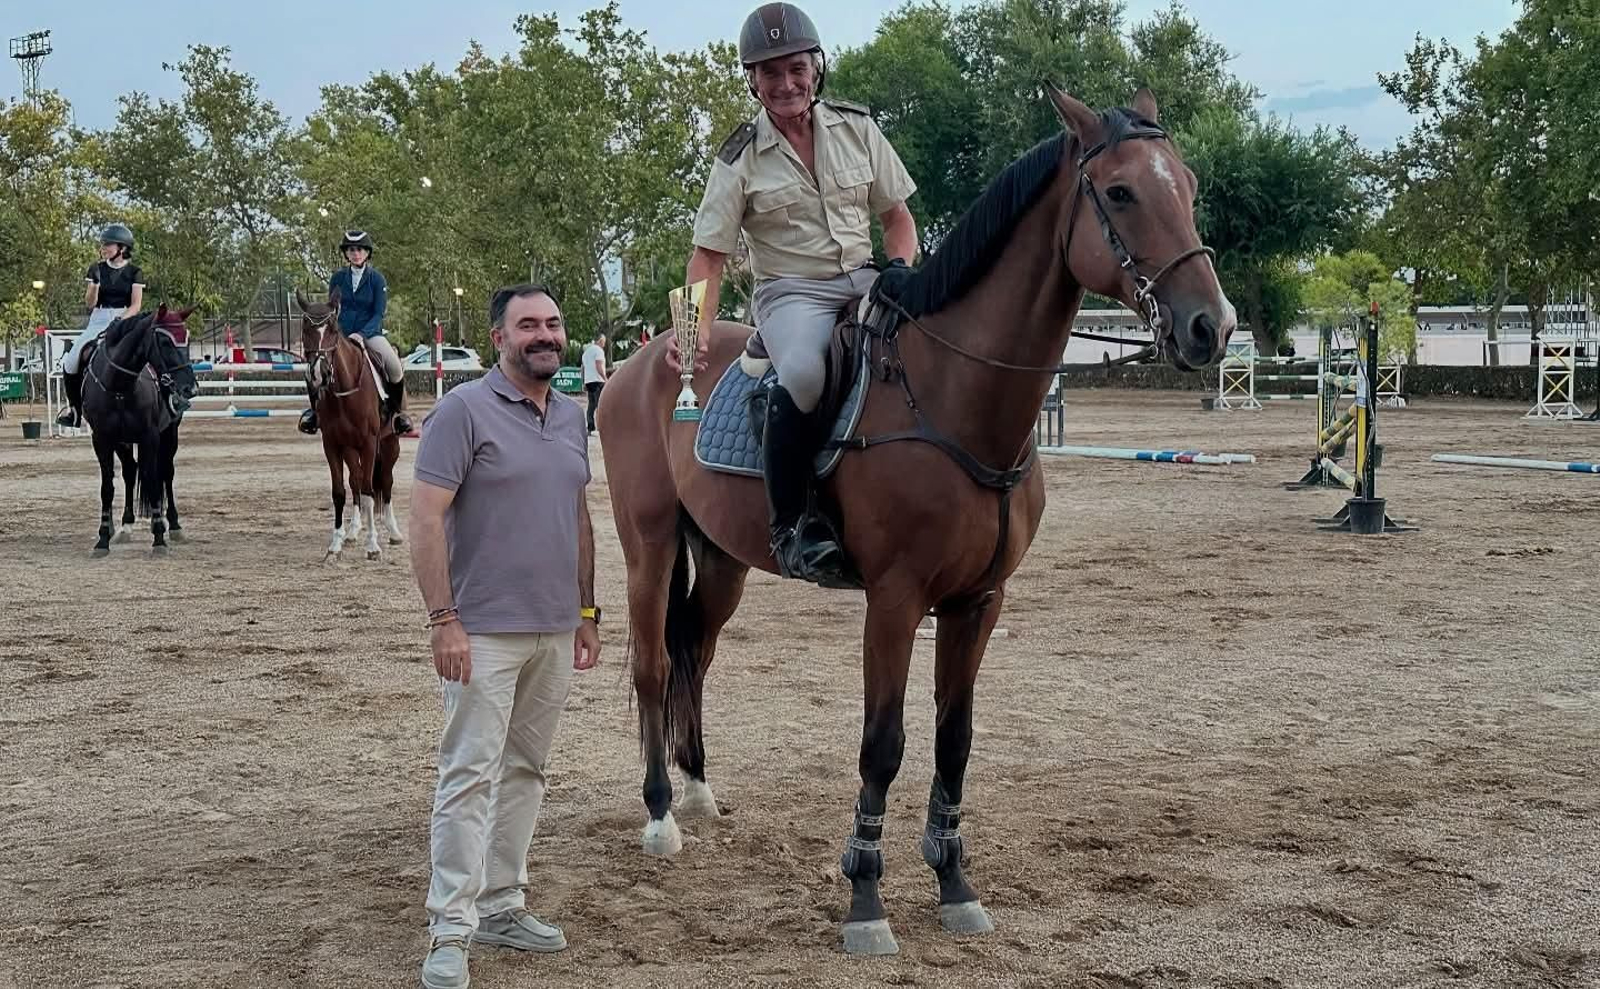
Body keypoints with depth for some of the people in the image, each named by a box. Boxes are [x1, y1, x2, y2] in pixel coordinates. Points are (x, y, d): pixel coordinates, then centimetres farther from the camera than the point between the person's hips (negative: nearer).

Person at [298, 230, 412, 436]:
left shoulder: (377, 279, -2)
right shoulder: (338, 278, 6)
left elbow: (379, 314, -6)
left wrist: (361, 334, -20)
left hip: (370, 332, -2)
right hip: (339, 333, 3)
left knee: (395, 367, -28)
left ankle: (399, 411, -4)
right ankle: (315, 407, 5)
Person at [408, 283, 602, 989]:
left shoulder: (572, 416, 12)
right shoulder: (463, 409, -9)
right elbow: (427, 519, -14)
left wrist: (587, 612, 15)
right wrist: (443, 619, -19)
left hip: (555, 631, 7)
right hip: (484, 632, -7)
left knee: (526, 771, 13)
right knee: (470, 775, -6)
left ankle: (501, 906, 23)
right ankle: (450, 930, -1)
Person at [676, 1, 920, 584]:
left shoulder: (857, 128, 8)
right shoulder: (740, 159, -1)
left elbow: (897, 216, 15)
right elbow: (709, 255, -2)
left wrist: (899, 268, -6)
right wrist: (696, 329, -19)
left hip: (865, 284, 4)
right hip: (791, 293, -4)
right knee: (803, 372, -38)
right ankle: (789, 526, -24)